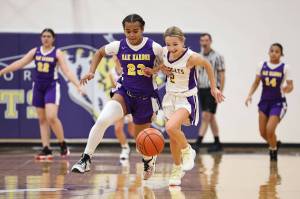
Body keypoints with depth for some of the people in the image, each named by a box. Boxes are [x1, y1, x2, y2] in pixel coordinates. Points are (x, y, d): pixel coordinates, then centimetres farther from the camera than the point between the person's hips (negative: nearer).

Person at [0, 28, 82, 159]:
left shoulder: (57, 53, -4)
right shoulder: (35, 51, 7)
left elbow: (67, 71, -10)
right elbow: (20, 63, 6)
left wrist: (78, 85, -22)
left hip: (52, 87, -5)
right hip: (38, 87, 5)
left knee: (51, 117, -18)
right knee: (42, 120, 4)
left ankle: (63, 145, 0)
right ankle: (46, 149, 6)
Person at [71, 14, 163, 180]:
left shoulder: (153, 47, -12)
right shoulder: (118, 46, -6)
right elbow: (100, 53, 13)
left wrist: (155, 69, -16)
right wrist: (91, 72, 0)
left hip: (146, 97, -1)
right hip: (125, 93, 1)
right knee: (103, 119, -27)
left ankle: (149, 159, 50)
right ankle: (86, 159, -19)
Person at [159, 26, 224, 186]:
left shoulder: (191, 57, -24)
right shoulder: (164, 52, -10)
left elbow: (207, 65, -4)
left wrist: (213, 88, 4)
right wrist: (161, 68, -4)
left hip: (186, 99, -6)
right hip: (170, 97, 6)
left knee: (171, 127, -28)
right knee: (173, 137, 12)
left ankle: (187, 151, -1)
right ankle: (177, 169, 30)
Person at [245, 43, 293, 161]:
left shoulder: (285, 68, -8)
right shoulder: (262, 66, 0)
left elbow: (290, 86, -8)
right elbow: (256, 83, 9)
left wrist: (287, 89, -30)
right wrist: (250, 95, -5)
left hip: (278, 103, -4)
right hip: (264, 102, 4)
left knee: (270, 130, -17)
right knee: (263, 133, 5)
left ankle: (273, 152, 10)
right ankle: (274, 144, 37)